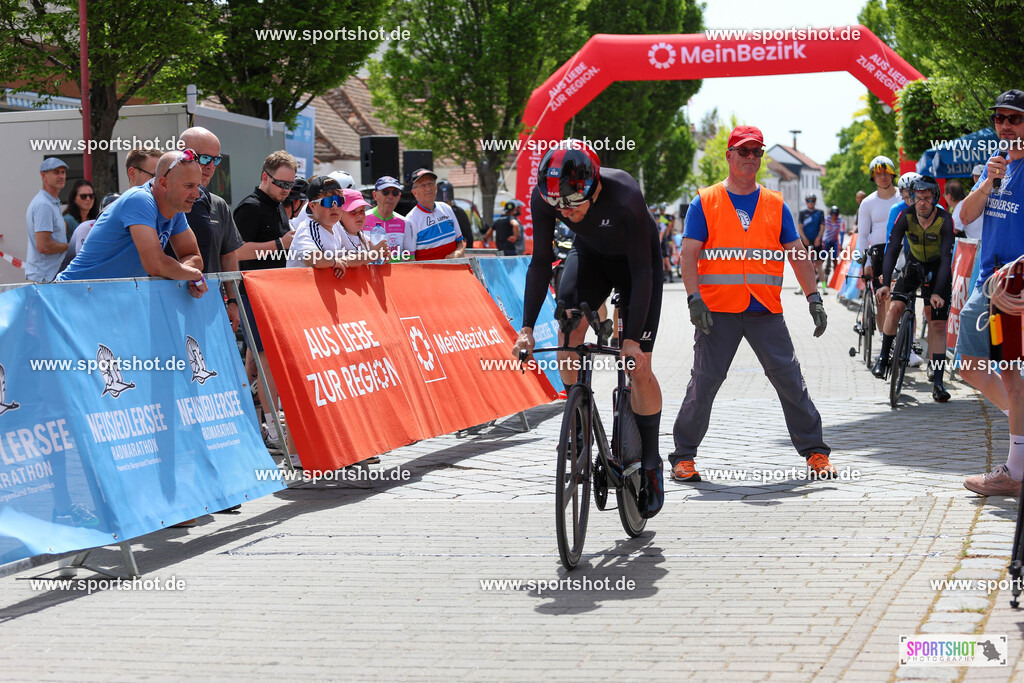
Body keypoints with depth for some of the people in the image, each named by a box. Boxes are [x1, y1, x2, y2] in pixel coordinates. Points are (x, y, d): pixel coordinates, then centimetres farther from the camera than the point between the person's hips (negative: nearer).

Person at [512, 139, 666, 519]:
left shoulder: (626, 198, -39)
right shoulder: (543, 196, -28)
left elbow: (641, 270, -33)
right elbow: (540, 262, -18)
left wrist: (633, 339, -36)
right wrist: (527, 327, -25)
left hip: (635, 260, -3)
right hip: (590, 254, 3)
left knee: (638, 367, -7)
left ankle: (651, 465, 9)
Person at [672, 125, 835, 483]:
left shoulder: (775, 204, 13)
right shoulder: (705, 203, 5)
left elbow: (798, 253, 12)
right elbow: (689, 253, -1)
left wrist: (813, 298, 2)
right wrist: (695, 299, -15)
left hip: (766, 311, 2)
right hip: (717, 309, -2)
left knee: (789, 379, -1)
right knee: (705, 381, -3)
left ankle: (815, 452, 8)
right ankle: (683, 456, 8)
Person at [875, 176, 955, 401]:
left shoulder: (944, 220, -26)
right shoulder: (906, 217, -20)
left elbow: (946, 258, -29)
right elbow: (892, 249, -22)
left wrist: (937, 293, -37)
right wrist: (885, 284, -33)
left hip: (937, 269, -2)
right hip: (914, 263, 2)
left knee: (938, 324, -8)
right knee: (895, 307, -17)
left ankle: (937, 383, -8)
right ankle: (884, 355, 7)